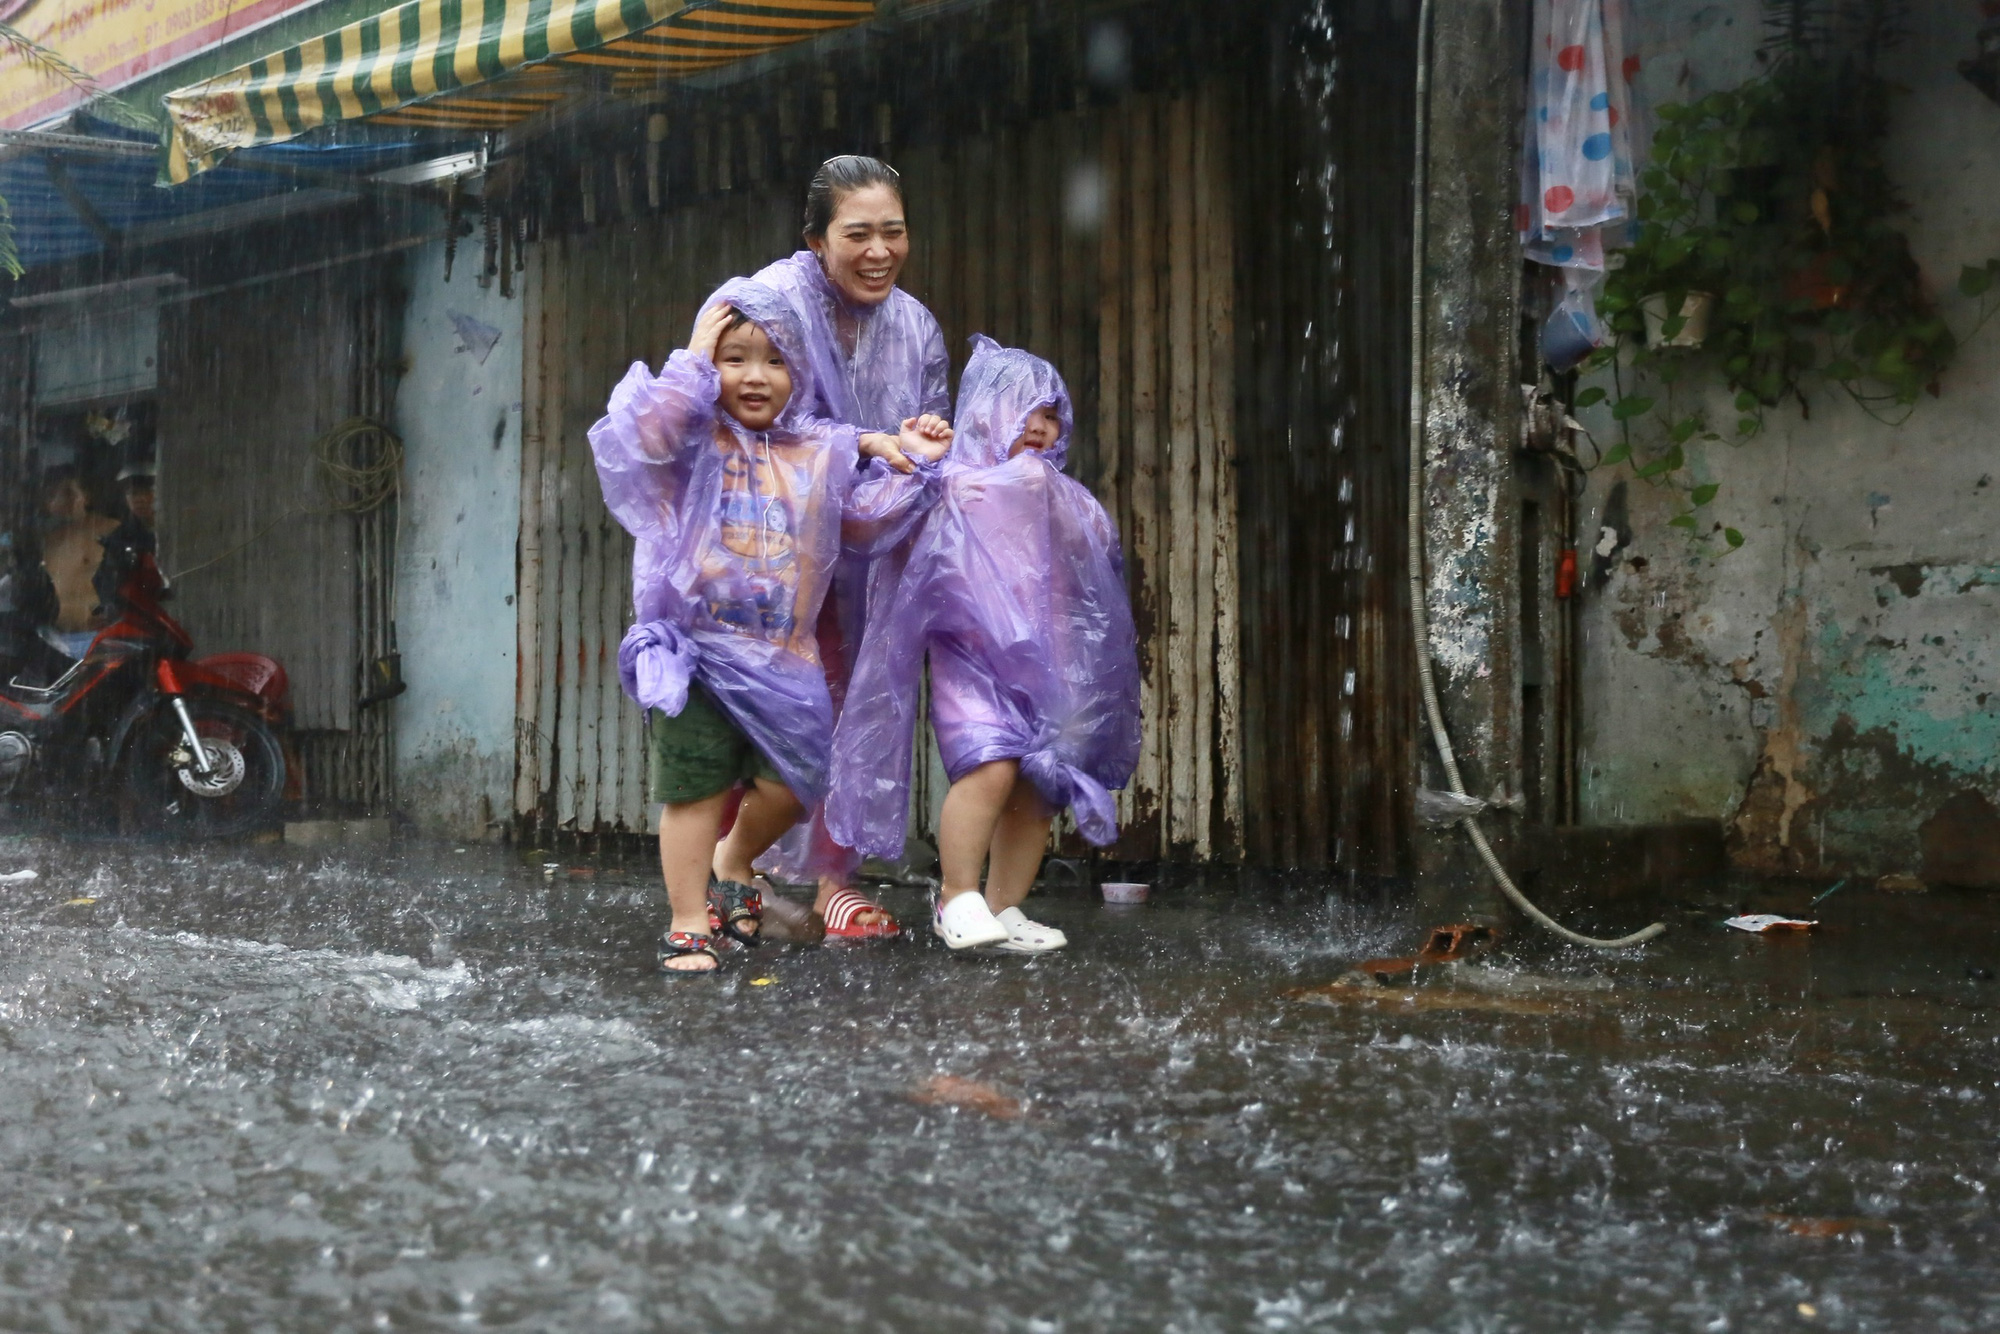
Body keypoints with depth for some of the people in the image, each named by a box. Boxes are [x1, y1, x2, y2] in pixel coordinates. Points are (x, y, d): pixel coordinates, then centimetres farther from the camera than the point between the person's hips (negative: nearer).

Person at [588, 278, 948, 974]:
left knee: (789, 786, 4)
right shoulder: (694, 437, -2)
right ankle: (689, 926, 9)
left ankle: (733, 862, 36)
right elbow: (642, 434, -23)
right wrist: (693, 363, -17)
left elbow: (869, 521, 18)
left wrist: (913, 469, 9)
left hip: (782, 660, 4)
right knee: (696, 788, -2)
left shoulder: (823, 452, 11)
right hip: (694, 652, -4)